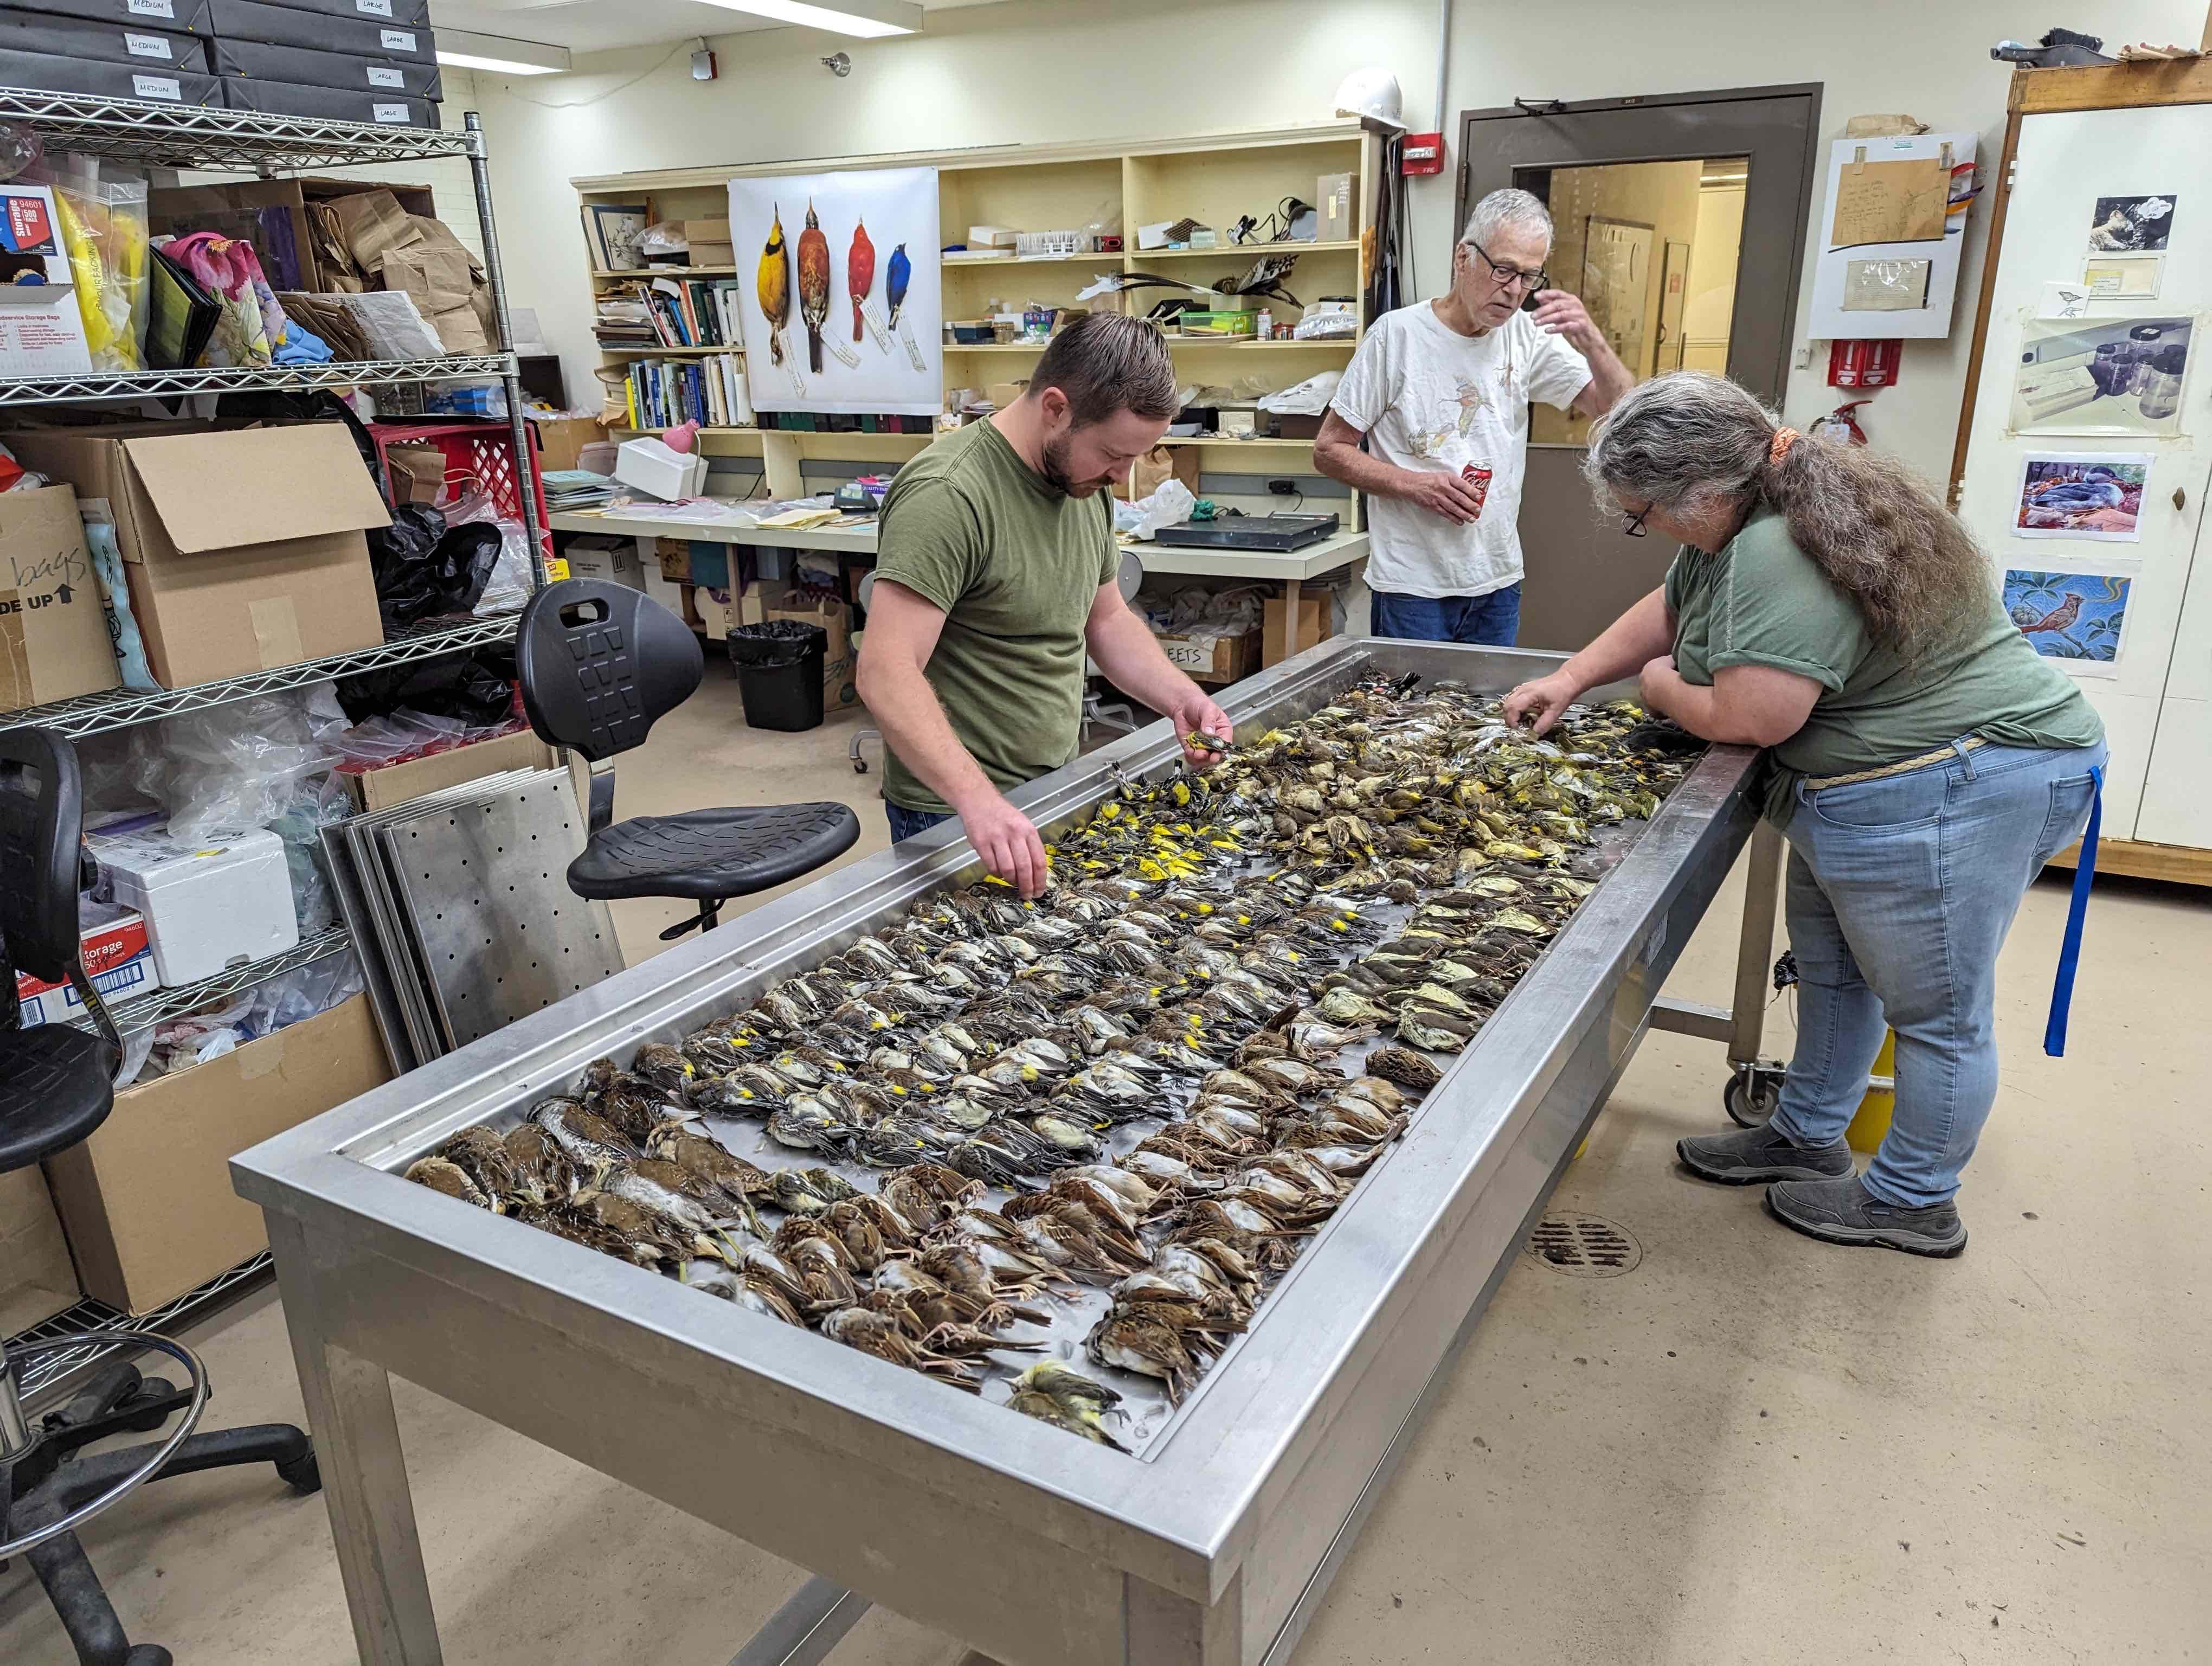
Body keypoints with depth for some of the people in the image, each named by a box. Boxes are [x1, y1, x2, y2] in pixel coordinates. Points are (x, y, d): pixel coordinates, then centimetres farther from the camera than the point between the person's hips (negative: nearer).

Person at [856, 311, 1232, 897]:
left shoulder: (1085, 482, 3)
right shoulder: (948, 496, -24)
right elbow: (886, 675, -30)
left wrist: (1180, 698, -4)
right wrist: (980, 801, -42)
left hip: (1055, 786, 8)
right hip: (956, 816, -8)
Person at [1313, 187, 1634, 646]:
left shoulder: (1528, 337, 2)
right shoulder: (1398, 334, -8)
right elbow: (1329, 451, -5)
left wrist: (1593, 345, -19)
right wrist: (1417, 484, -17)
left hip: (1499, 584, 5)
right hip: (1412, 590, -4)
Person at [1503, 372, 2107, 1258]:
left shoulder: (1782, 556, -30)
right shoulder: (1739, 523, 3)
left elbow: (1748, 720, -28)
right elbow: (1668, 611, 19)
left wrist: (1661, 684, -8)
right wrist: (1572, 679, 9)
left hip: (1958, 786, -11)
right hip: (1853, 786, 11)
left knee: (1935, 1010, 7)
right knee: (1829, 967, 22)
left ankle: (1913, 1202, 24)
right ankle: (1808, 1138, 39)